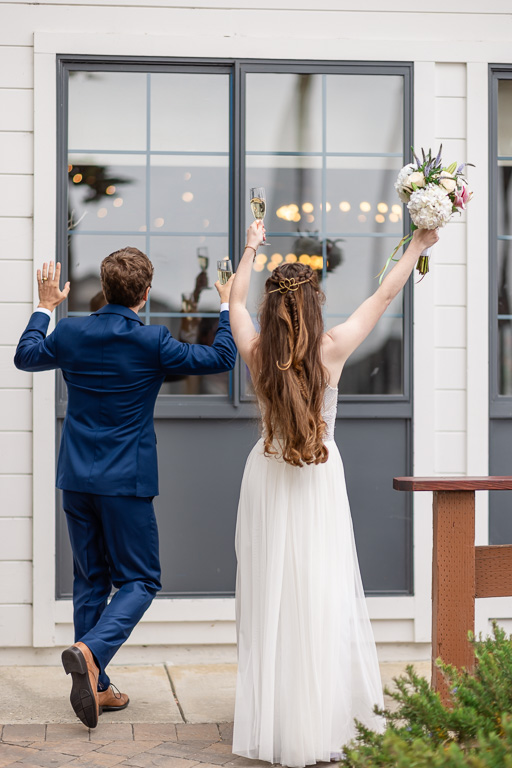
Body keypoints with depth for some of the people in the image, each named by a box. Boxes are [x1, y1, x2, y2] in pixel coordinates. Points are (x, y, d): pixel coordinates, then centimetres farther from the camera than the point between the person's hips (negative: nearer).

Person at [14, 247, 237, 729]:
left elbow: (26, 356, 20)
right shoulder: (152, 342, -13)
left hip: (76, 480, 5)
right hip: (126, 481, -5)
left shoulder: (70, 332, -1)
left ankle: (95, 686, 16)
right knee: (139, 581, 4)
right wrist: (229, 308, 11)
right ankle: (90, 651, -20)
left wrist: (44, 307, 32)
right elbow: (222, 359, -4)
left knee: (90, 581, 14)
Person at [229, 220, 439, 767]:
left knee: (269, 598, 7)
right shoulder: (332, 349, -11)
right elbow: (384, 296, 1)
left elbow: (235, 302, 15)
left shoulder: (256, 351, -6)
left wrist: (250, 249, 29)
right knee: (319, 597, 2)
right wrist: (418, 246, 13)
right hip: (318, 480, -2)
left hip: (267, 478, 2)